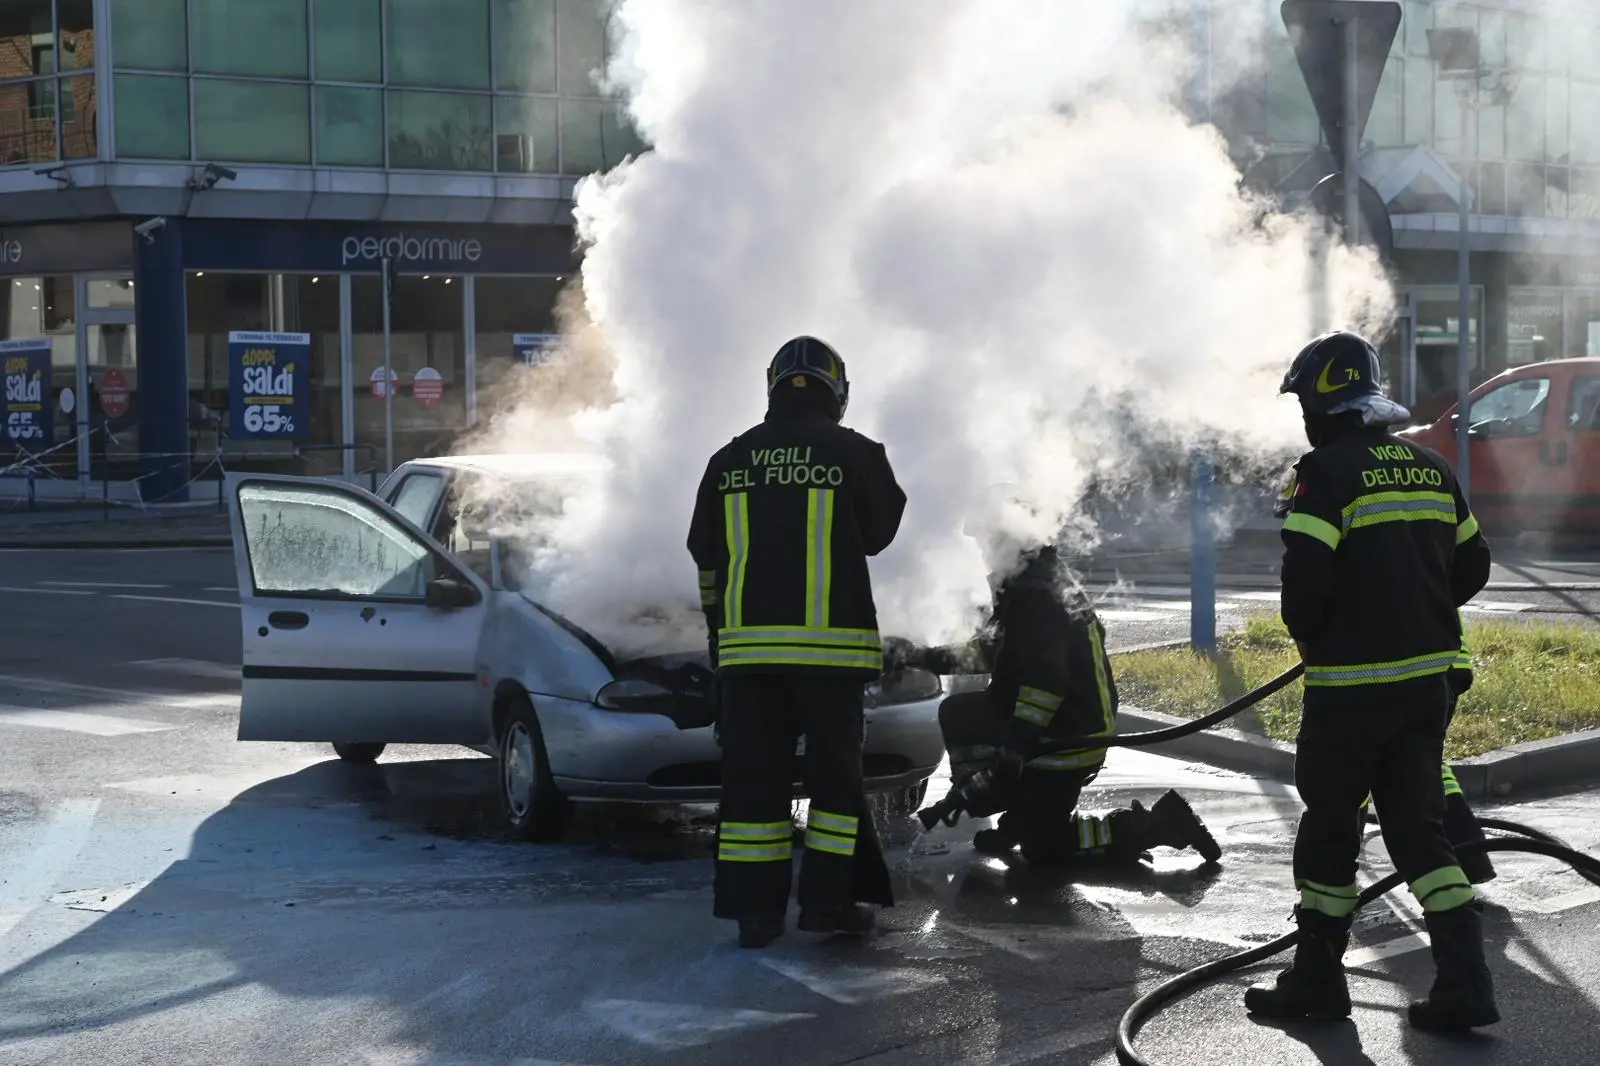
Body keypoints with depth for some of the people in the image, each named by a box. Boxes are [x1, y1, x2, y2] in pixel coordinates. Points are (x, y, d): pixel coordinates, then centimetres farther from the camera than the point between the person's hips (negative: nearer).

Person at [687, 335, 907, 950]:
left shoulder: (730, 461, 7)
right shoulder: (855, 454, -3)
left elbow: (705, 557, 14)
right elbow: (878, 533, 11)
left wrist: (720, 629, 25)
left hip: (746, 645, 3)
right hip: (832, 644, -3)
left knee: (754, 773, 5)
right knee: (835, 770, 7)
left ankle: (754, 909, 5)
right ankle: (827, 899, 6)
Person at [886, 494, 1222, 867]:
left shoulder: (1035, 598, -22)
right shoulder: (1027, 587, 12)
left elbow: (1045, 682, -30)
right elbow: (990, 652, 19)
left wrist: (1014, 749, -31)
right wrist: (925, 658, 12)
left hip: (1067, 740, -10)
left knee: (1043, 847, -1)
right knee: (957, 713, 16)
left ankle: (1160, 824, -4)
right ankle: (1021, 816, 15)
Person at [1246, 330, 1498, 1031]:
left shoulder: (1328, 471, -13)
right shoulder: (1431, 468, 10)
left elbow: (1305, 578, -19)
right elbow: (1472, 565, 15)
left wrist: (1308, 635, 0)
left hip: (1352, 685, -6)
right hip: (1428, 678, 7)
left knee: (1328, 823, 7)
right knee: (1419, 826, 10)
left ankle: (1318, 978, 17)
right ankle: (1464, 982, 3)